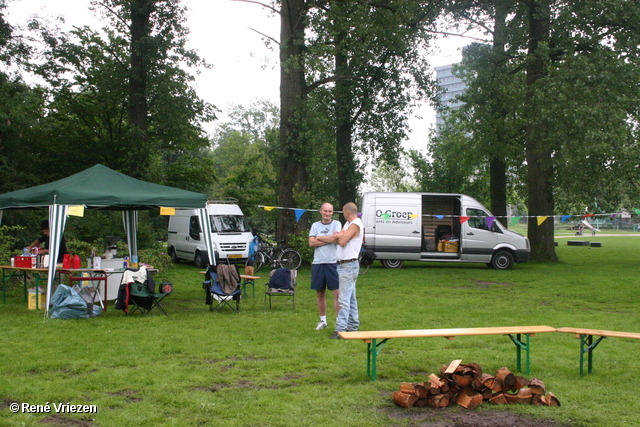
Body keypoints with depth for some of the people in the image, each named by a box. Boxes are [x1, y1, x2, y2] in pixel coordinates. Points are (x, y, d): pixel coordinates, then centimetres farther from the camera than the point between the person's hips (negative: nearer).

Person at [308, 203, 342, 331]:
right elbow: (311, 243, -1)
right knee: (320, 294, 11)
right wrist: (328, 239, -6)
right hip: (317, 263, 3)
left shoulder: (336, 224, 2)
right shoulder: (315, 225, 11)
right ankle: (323, 321, 23)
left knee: (337, 293, -7)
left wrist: (319, 238, -2)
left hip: (333, 263, -3)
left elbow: (335, 238, -15)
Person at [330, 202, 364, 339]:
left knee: (345, 299, -12)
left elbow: (342, 241, -22)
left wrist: (340, 235, -2)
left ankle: (341, 329, -15)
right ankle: (353, 326, 23)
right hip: (344, 265, 11)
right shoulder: (348, 224, 18)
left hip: (348, 266, -11)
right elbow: (336, 239, 14)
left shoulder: (355, 225, -14)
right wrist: (341, 235, -6)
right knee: (351, 298, 15)